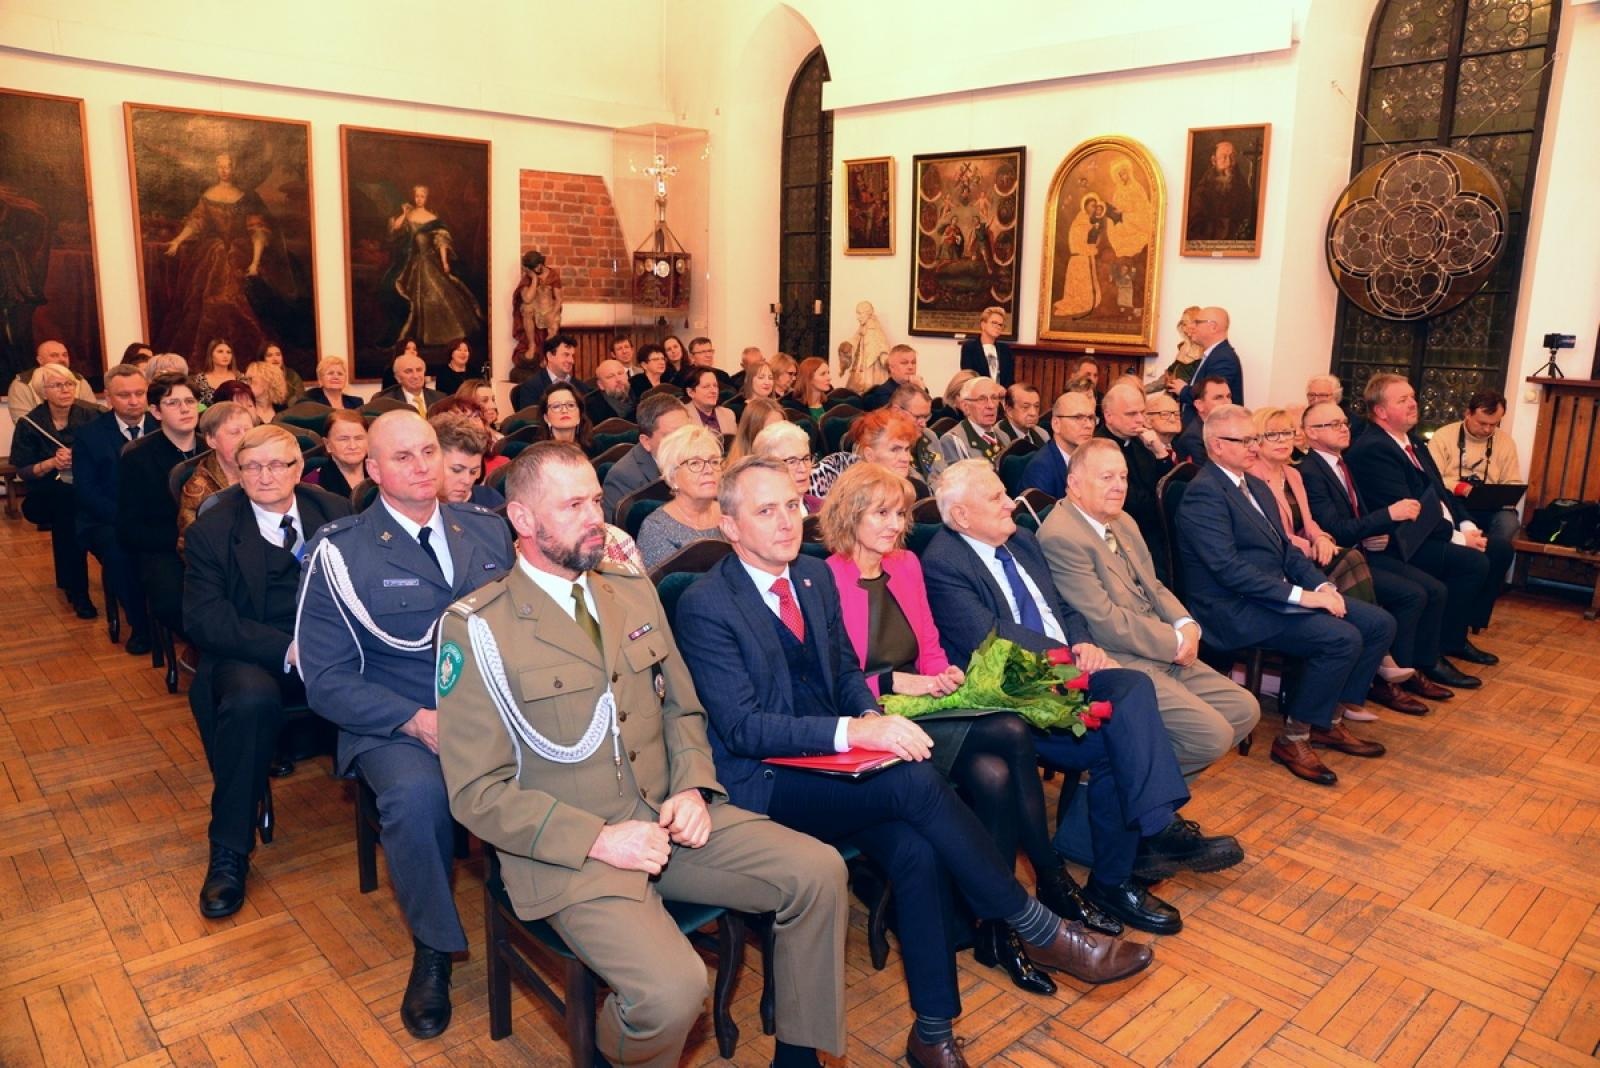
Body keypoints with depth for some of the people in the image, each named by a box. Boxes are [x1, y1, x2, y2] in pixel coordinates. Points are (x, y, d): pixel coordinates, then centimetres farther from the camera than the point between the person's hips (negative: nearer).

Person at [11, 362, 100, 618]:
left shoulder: (91, 415, 0)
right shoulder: (29, 424, -1)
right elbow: (22, 471, 0)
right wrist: (51, 463, -18)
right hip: (47, 494, -1)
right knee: (66, 501, -34)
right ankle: (76, 590, -26)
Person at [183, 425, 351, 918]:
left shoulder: (336, 511, 5)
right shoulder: (210, 530, -1)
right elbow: (205, 618, -9)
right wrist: (286, 649, -23)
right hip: (251, 657, -1)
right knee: (251, 699, -36)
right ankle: (229, 853, -18)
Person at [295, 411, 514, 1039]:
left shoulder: (490, 528, 9)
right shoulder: (340, 553, -1)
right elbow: (326, 680, -4)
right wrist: (417, 721, -18)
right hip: (396, 722, -2)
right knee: (417, 792, -35)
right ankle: (433, 949, -8)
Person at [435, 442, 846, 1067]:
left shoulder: (633, 592, 8)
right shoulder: (478, 628, -10)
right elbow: (477, 791, -11)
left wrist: (692, 787, -5)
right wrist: (599, 838, -19)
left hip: (667, 818, 6)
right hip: (569, 849, -5)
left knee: (820, 872, -10)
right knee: (673, 990, -27)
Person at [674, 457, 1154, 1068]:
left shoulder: (815, 576, 8)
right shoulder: (705, 606, -14)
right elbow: (742, 728, -19)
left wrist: (873, 717, -7)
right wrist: (851, 731, -28)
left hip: (832, 764, 6)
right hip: (764, 784, -6)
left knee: (915, 850, -23)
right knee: (916, 781, -27)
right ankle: (1039, 931, -11)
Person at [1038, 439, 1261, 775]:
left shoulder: (1123, 521, 12)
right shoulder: (1060, 536, -19)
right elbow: (1105, 622, -21)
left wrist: (1186, 626, -2)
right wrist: (1175, 642, -12)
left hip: (1166, 655, 10)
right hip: (1119, 664, -10)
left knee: (1245, 710, 6)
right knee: (1213, 735, -17)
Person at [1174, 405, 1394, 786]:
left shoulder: (1256, 486, 15)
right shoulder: (1204, 491, -16)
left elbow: (1286, 549, 17)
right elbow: (1227, 566, -24)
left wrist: (1322, 586, -2)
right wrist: (1301, 595, -23)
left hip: (1278, 593, 10)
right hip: (1236, 609, -10)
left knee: (1379, 624, 3)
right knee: (1342, 638, -24)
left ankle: (1330, 720, 14)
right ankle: (1293, 738, -8)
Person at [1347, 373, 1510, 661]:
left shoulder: (1413, 441, 16)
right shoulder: (1372, 450, -17)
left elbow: (1440, 490, 17)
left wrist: (1467, 526, 1)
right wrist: (1457, 537, -16)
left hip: (1436, 533, 11)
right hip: (1403, 544, -11)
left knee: (1499, 551, 7)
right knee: (1474, 562, -24)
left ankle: (1459, 636, 14)